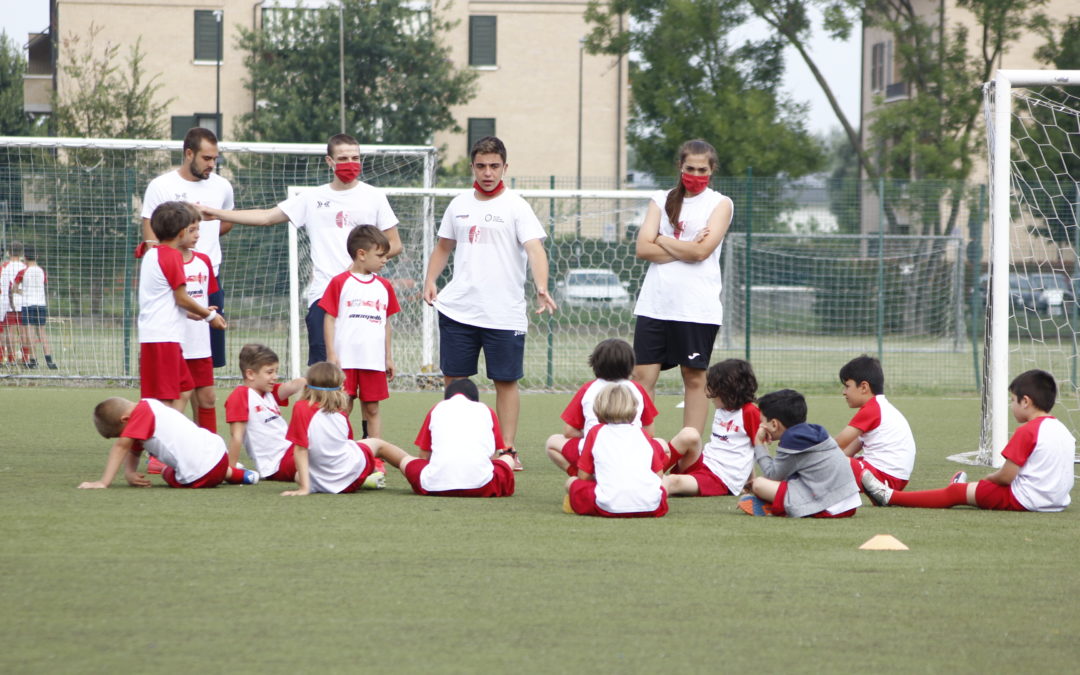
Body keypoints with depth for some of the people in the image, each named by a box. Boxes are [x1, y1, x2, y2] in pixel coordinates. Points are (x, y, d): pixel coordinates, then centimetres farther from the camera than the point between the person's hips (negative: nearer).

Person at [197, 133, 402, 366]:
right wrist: (215, 214, 7)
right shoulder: (312, 198, 11)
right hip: (322, 294, 1)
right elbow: (267, 217, 12)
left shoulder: (373, 197, 8)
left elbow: (394, 244, 9)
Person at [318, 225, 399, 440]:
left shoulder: (384, 286, 12)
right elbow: (330, 319, -3)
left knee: (372, 410, 8)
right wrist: (331, 354, -8)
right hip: (346, 359, -4)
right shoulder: (340, 283, -2)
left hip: (374, 361, 4)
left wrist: (388, 357, 15)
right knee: (344, 408, -3)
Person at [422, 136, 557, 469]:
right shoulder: (458, 205, 12)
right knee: (453, 378, 5)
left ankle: (507, 450, 6)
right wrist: (430, 281, 6)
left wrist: (541, 288, -31)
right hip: (457, 310, 4)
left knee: (506, 380, 0)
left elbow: (534, 249, -15)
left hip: (504, 313, -4)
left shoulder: (516, 206, -3)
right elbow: (443, 247, 23)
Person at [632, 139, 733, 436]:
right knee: (642, 375, -2)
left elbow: (701, 251, -11)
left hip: (696, 308, -3)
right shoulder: (661, 200, 13)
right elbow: (643, 248, 1)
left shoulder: (720, 204, 4)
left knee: (695, 377, 2)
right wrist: (685, 250, -8)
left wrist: (661, 240, -1)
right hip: (654, 303, 3)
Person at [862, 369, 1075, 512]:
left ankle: (890, 497, 6)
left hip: (1025, 500, -8)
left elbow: (1006, 475, -16)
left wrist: (988, 479, 6)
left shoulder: (1027, 432, -16)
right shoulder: (1062, 429, 11)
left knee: (955, 493, 1)